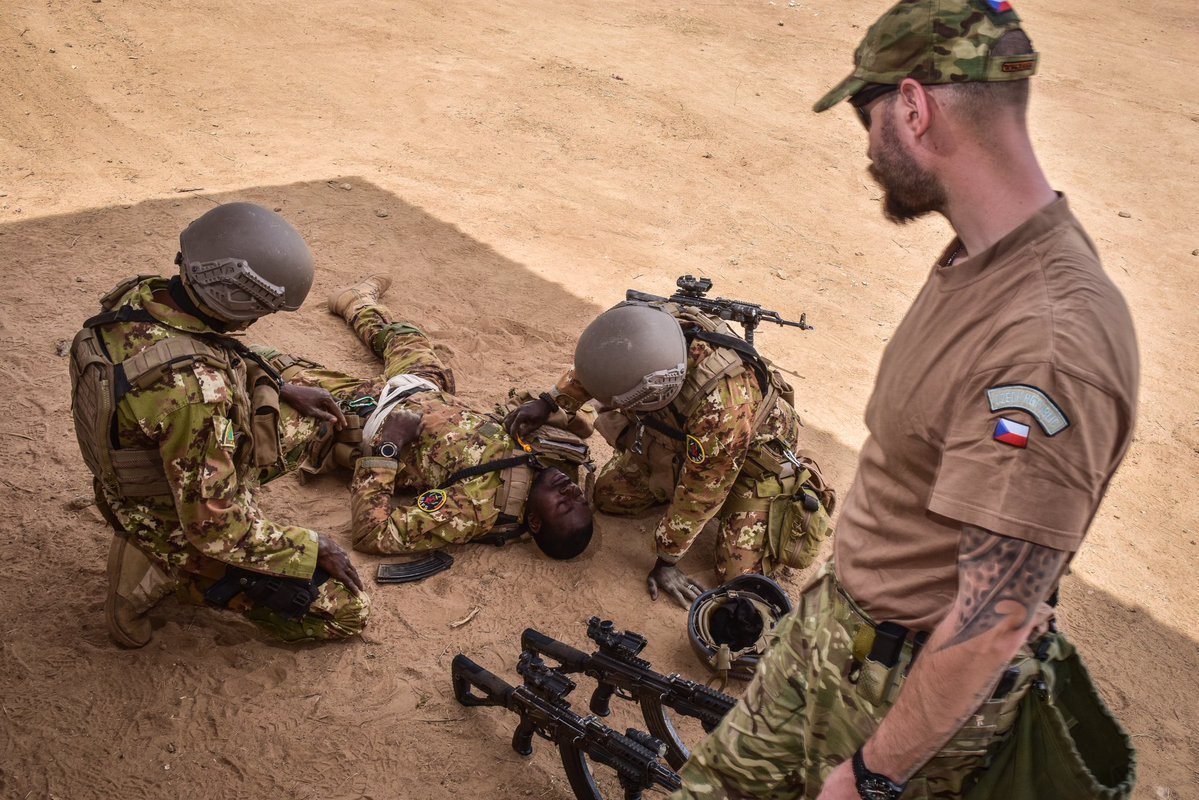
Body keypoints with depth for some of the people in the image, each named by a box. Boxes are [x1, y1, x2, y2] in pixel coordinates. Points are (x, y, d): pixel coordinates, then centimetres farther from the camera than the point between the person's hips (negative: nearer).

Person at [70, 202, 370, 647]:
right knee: (348, 612, 1)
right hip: (184, 538, -8)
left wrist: (281, 391, 2)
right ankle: (169, 576, 2)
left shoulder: (136, 295, -15)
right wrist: (311, 549, -18)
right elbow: (215, 527, -31)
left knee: (302, 421, 20)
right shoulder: (193, 390, -40)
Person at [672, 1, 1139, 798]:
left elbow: (992, 624, -29)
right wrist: (840, 599, 17)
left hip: (920, 684, -8)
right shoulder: (980, 259, -3)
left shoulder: (1049, 350, -34)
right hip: (832, 622, 8)